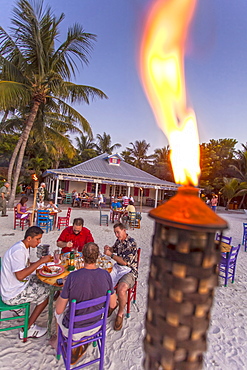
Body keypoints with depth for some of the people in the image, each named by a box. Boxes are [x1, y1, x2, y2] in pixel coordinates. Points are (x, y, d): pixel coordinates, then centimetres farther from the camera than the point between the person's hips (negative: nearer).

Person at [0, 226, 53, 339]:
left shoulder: (23, 247, 2)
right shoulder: (18, 251, -27)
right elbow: (20, 275, -33)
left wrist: (40, 261, -2)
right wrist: (40, 262, -29)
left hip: (13, 286, 9)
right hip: (12, 295, -9)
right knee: (47, 292, -6)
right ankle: (28, 329, 6)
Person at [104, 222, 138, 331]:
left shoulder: (131, 243, -19)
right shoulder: (118, 241, 6)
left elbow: (125, 262, -24)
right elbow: (114, 249, 27)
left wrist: (110, 254, -20)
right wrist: (108, 248, 4)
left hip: (129, 272, -7)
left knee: (121, 289, -31)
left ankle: (120, 314, -2)